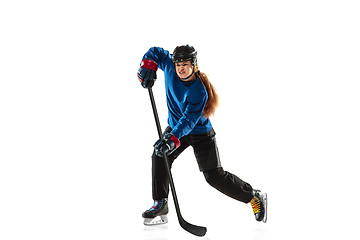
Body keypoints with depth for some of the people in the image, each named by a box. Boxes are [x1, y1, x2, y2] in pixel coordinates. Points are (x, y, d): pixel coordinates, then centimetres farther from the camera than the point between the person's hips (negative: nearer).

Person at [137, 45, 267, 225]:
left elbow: (189, 120, -37)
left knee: (214, 176, -9)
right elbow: (156, 52, 4)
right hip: (176, 128, 6)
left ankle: (254, 197, 10)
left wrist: (173, 139, -51)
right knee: (160, 156, -20)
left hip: (200, 133, -6)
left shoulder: (199, 92, -31)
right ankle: (160, 204, -12)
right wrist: (148, 65, -16)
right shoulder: (170, 67, -13)